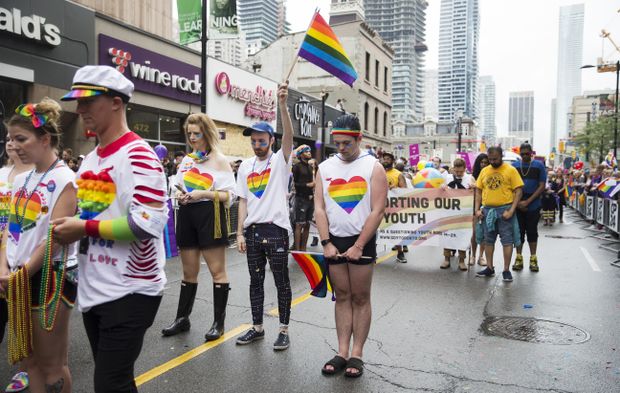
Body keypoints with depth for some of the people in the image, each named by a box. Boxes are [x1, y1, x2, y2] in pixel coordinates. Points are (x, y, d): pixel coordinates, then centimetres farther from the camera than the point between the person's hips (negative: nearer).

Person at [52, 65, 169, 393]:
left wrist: (86, 228, -18)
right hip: (93, 291, 9)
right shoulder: (89, 160, 13)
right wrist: (67, 228, 2)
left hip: (130, 291, -9)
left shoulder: (138, 155, -16)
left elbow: (149, 222, -26)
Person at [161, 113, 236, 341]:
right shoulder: (186, 159, 13)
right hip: (187, 216, 6)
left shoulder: (219, 160, -3)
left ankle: (219, 322, 13)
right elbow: (178, 187, 22)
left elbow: (229, 196, -8)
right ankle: (182, 318, 26)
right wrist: (180, 195, -1)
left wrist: (203, 193, -19)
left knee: (217, 271, 2)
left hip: (209, 216, -5)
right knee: (189, 272, 14)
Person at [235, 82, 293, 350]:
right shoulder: (245, 166, 10)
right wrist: (240, 232, 4)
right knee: (255, 281, 14)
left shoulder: (280, 160, -3)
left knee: (282, 282, 5)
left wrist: (282, 104, -34)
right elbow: (243, 201, 10)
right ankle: (257, 327, 28)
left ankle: (284, 330, 17)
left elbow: (289, 135, -21)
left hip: (276, 229, -5)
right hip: (252, 230, 5)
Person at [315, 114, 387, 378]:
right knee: (342, 297, 9)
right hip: (334, 241, 3)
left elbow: (377, 210, -9)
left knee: (360, 298, 4)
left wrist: (358, 246, -13)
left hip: (361, 241, -3)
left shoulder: (373, 167, -4)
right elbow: (319, 208, 3)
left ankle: (357, 354, 15)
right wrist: (326, 243, -7)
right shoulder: (325, 167, 6)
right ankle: (342, 353, 17)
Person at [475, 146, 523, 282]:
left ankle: (506, 270, 9)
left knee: (507, 240, 1)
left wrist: (511, 210, -15)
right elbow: (478, 191, 11)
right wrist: (477, 209, 1)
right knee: (488, 240, 10)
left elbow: (518, 191, -7)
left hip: (504, 209, -4)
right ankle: (489, 268, 21)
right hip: (487, 210, 5)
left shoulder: (510, 170, -4)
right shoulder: (484, 171, 8)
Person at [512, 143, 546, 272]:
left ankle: (533, 259, 14)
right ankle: (518, 258, 14)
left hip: (533, 206, -1)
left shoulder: (539, 165, 1)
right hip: (517, 205, 1)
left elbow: (542, 186, -3)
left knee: (532, 231, 5)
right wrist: (517, 202, -6)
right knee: (518, 231, 5)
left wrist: (527, 201, -11)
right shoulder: (514, 165, 6)